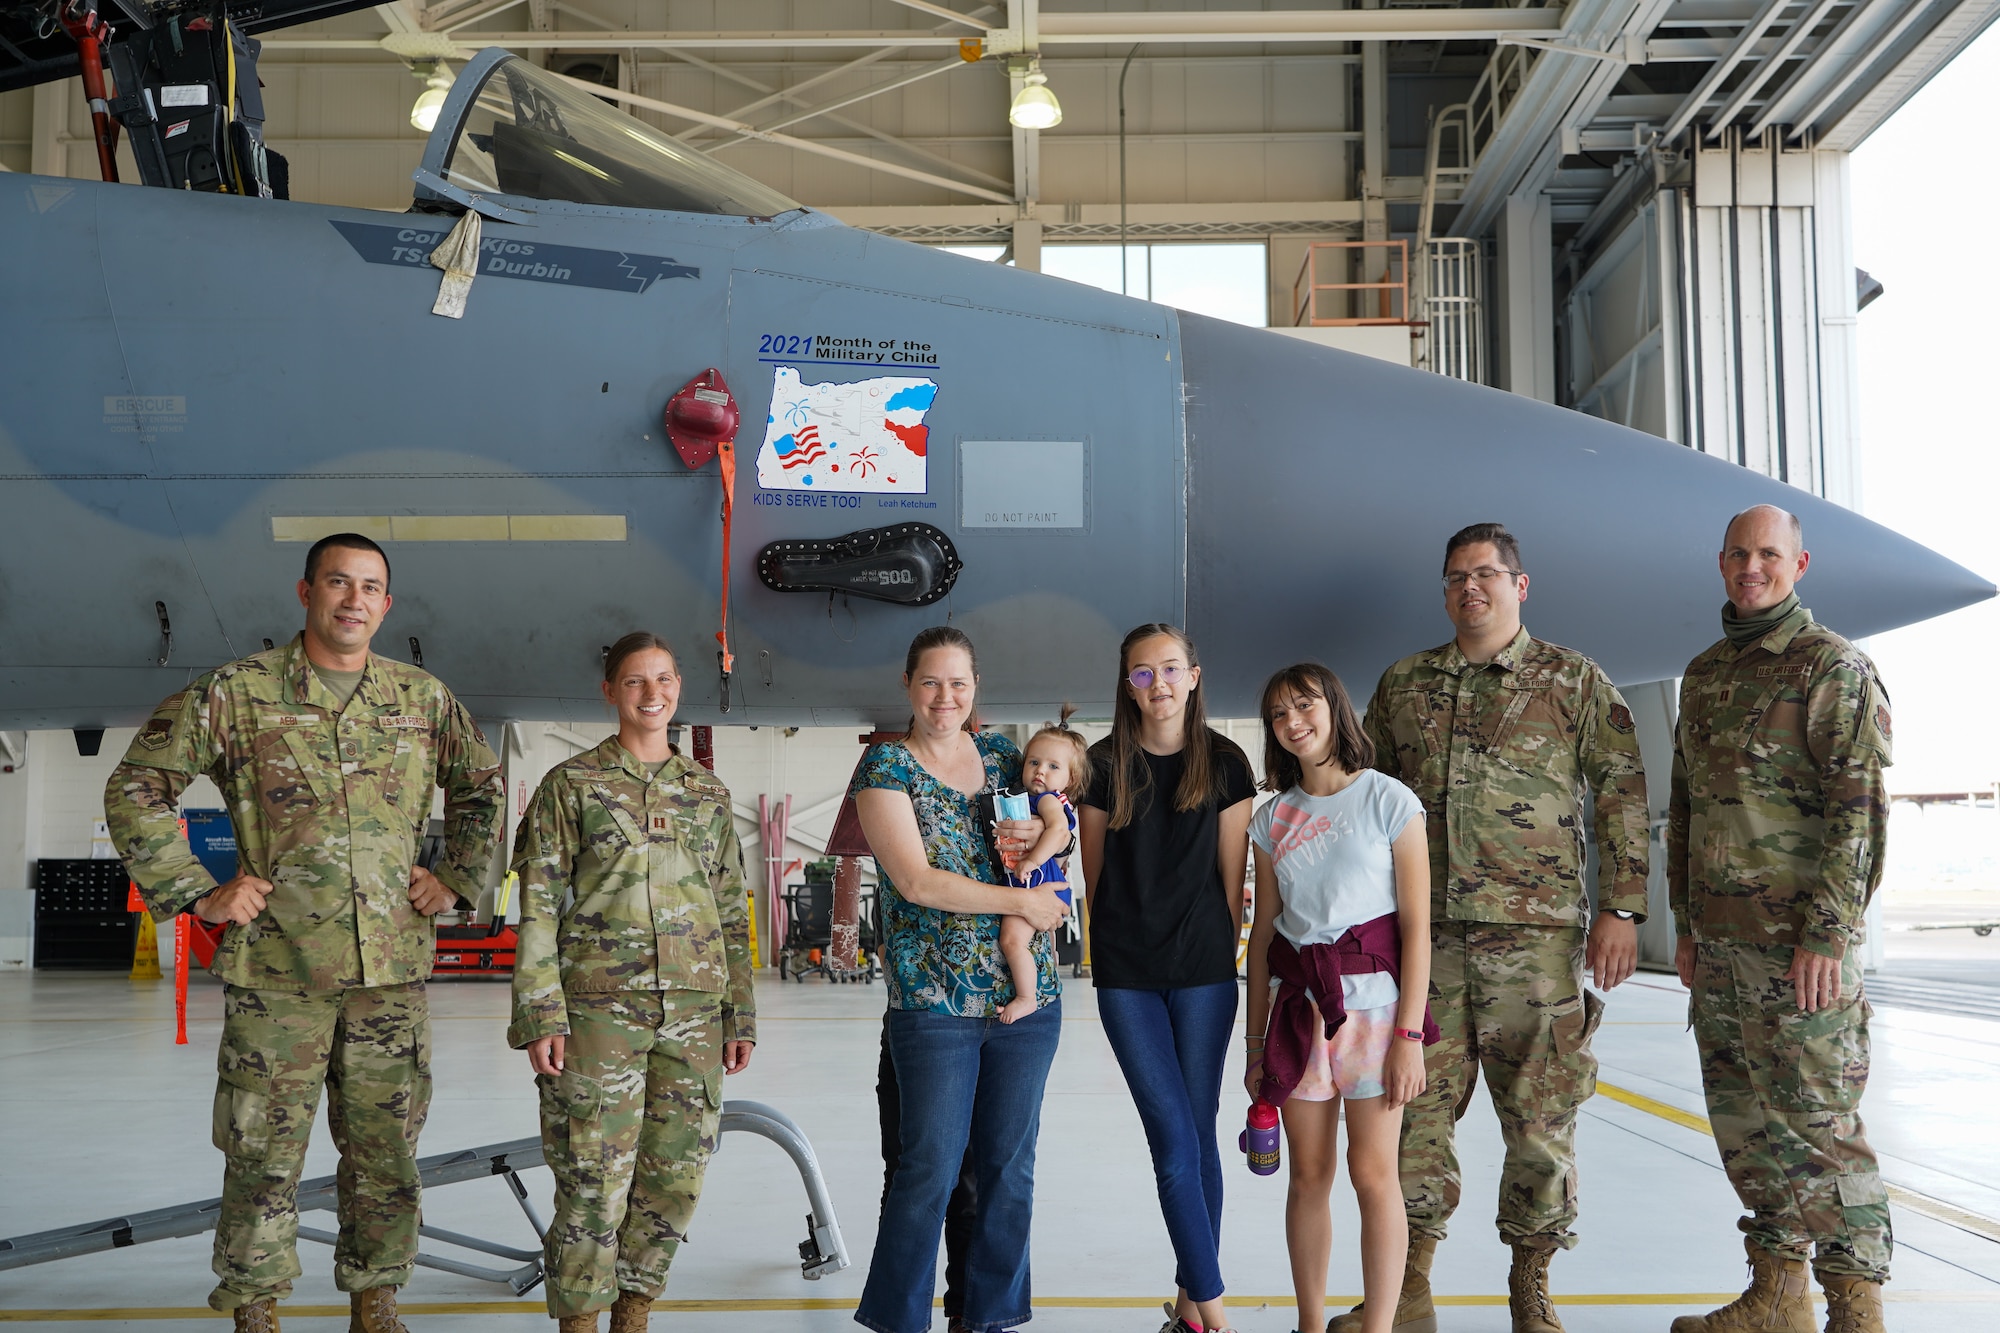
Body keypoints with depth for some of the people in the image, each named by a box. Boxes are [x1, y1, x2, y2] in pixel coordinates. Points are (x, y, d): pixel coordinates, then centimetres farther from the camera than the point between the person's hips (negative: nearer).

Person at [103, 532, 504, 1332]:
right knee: (263, 1153, 4)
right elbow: (135, 788, 1)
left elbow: (483, 788, 22)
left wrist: (456, 878, 10)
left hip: (393, 971, 3)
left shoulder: (423, 699, 7)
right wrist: (194, 892, -5)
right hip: (275, 972, -3)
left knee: (385, 1153, 10)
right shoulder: (236, 693, -2)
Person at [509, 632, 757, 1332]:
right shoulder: (571, 783, 3)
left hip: (694, 1012, 4)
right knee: (594, 1178, -4)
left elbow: (732, 912, 17)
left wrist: (740, 1014, 12)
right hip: (599, 1006, -4)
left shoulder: (709, 792, 14)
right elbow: (538, 906, -1)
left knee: (676, 1177, 5)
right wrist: (541, 1016, -9)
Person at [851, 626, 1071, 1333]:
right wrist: (1020, 900, -13)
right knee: (930, 1169, -2)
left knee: (1010, 1168, 10)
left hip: (1028, 995, 5)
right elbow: (917, 881, -13)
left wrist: (1037, 836, 0)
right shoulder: (885, 765, -3)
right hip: (933, 1000, -4)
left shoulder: (1000, 751, 11)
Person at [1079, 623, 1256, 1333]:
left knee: (1198, 1134, 6)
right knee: (1174, 1136, -5)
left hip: (1204, 972, 0)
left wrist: (1223, 950, 3)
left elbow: (1232, 873, 4)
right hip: (1126, 976, 0)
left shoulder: (1225, 762, 1)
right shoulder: (1105, 763, 0)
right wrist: (1110, 946, 9)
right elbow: (1093, 873, 8)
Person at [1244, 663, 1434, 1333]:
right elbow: (1263, 932, 12)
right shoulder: (1273, 819, 9)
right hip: (1298, 1002, 4)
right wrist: (1256, 1040, 10)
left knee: (1372, 1172, -3)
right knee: (1308, 1173, 8)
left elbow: (1417, 927, -6)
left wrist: (1409, 1033, -11)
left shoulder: (1388, 799, -4)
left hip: (1372, 996, -4)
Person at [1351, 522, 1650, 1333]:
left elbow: (1621, 793, 2)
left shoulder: (1574, 681, 5)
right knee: (1416, 1102, 2)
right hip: (1423, 930, 2)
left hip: (1536, 931, -2)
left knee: (1541, 1112, 2)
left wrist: (1620, 908, -6)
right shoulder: (1402, 685, 14)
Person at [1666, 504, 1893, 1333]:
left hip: (1799, 941, -7)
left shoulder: (1833, 667, -8)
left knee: (1817, 1123, -5)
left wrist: (1827, 936, -19)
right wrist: (1684, 923, 16)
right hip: (1721, 939, 8)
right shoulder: (1704, 676, 16)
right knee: (1745, 1120, 12)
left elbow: (1859, 810, -14)